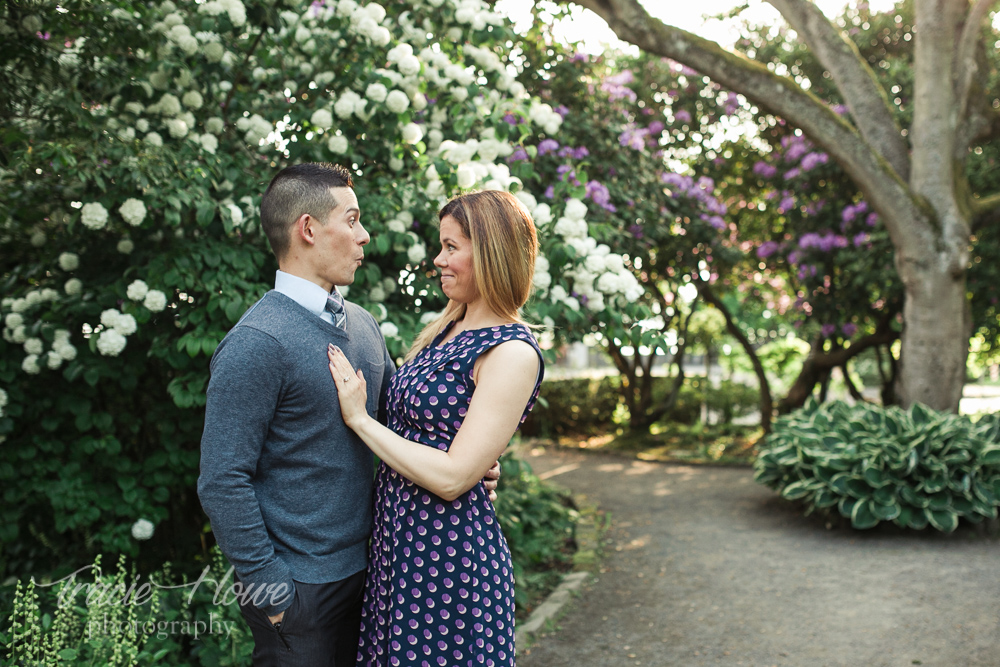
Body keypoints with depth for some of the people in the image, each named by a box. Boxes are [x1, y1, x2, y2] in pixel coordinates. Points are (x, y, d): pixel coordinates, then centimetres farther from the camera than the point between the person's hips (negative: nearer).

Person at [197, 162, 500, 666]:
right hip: (299, 587, -7)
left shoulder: (363, 325, 6)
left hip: (363, 568, 8)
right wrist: (268, 588, -16)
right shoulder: (256, 344, -19)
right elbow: (222, 482, -19)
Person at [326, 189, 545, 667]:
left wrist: (359, 417, -16)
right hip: (395, 538, 8)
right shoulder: (448, 329, 8)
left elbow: (452, 477, -22)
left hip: (450, 549, -8)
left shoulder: (512, 353, -18)